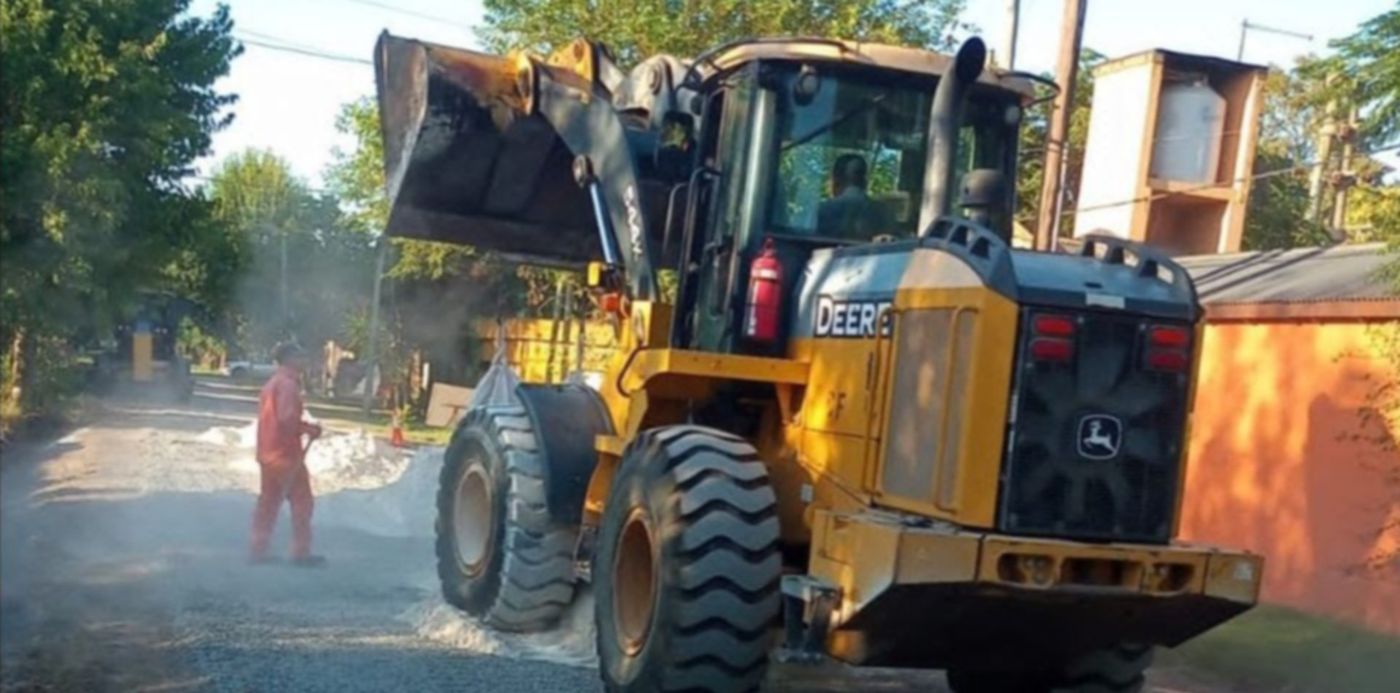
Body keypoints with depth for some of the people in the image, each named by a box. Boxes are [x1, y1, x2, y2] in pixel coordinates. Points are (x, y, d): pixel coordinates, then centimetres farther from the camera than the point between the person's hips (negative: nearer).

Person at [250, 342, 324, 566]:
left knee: (268, 502, 12)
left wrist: (303, 428, 13)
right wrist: (309, 428, -9)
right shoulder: (288, 383, -14)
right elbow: (287, 417, -23)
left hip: (268, 452, 9)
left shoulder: (271, 383, 16)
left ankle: (258, 551, 13)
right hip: (286, 453, -9)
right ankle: (301, 552, 1)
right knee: (301, 501, -1)